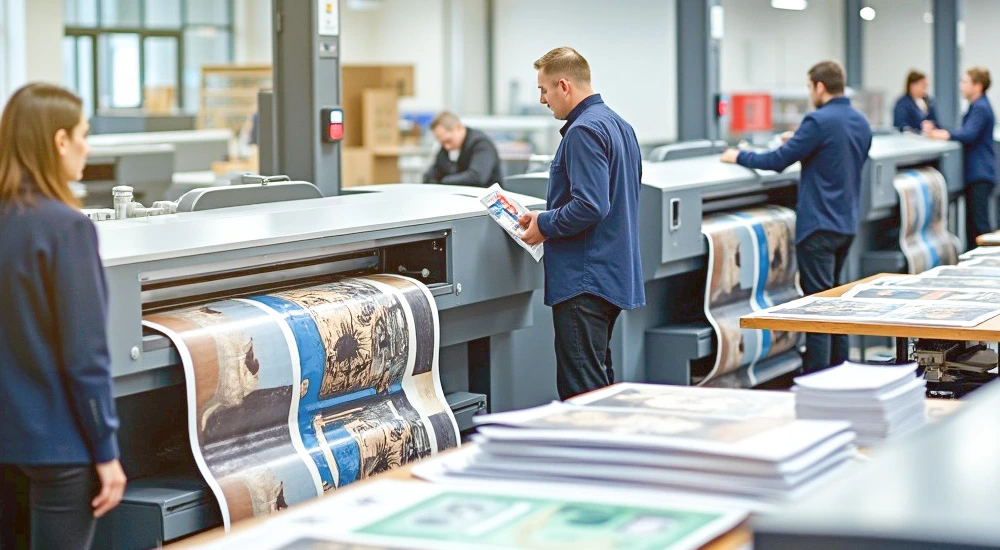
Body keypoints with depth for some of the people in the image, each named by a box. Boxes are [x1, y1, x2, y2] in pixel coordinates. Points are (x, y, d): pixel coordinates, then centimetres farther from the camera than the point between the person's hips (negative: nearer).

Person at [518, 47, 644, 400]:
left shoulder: (584, 132, -16)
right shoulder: (619, 126, 15)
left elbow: (590, 206, -24)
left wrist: (545, 225, -9)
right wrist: (549, 217, 17)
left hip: (584, 281, -10)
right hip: (616, 275, 10)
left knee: (580, 389, -7)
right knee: (601, 379, 17)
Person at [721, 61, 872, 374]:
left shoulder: (819, 122, -17)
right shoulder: (861, 123, 9)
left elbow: (778, 161, -14)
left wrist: (739, 157, 1)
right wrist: (802, 142, 28)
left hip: (819, 225, -8)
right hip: (847, 224, 8)